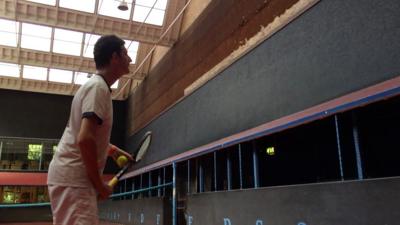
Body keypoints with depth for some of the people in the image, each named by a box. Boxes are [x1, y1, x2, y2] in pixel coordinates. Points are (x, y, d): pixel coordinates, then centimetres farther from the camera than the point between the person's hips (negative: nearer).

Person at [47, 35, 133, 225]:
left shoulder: (96, 85, 16)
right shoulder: (99, 87, -14)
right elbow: (84, 139, -24)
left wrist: (111, 149, 16)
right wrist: (99, 183, -16)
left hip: (73, 176, 10)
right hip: (73, 179, -10)